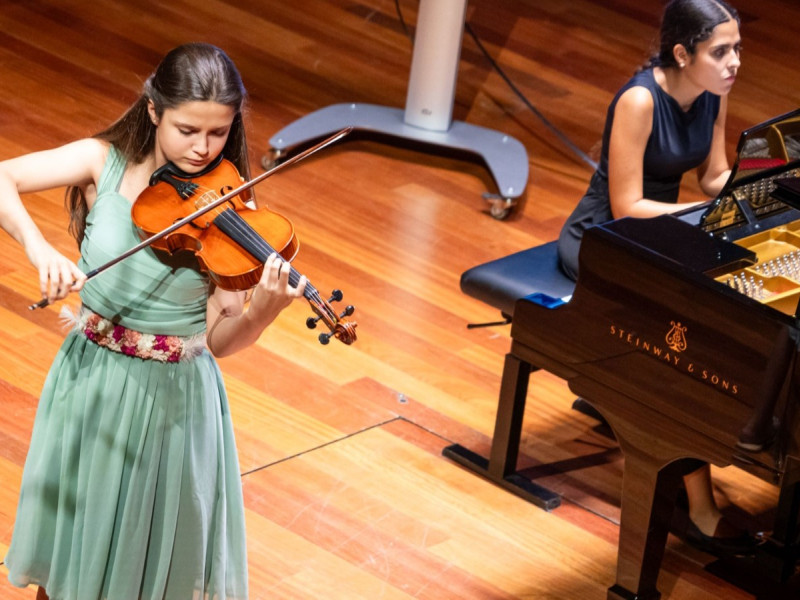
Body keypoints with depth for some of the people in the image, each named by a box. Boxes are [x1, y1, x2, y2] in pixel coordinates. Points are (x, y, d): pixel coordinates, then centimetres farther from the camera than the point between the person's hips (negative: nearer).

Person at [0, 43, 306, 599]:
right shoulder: (104, 163, -9)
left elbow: (218, 339, -14)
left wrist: (263, 310, -35)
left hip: (177, 400, 0)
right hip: (93, 384, 1)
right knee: (70, 549, 15)